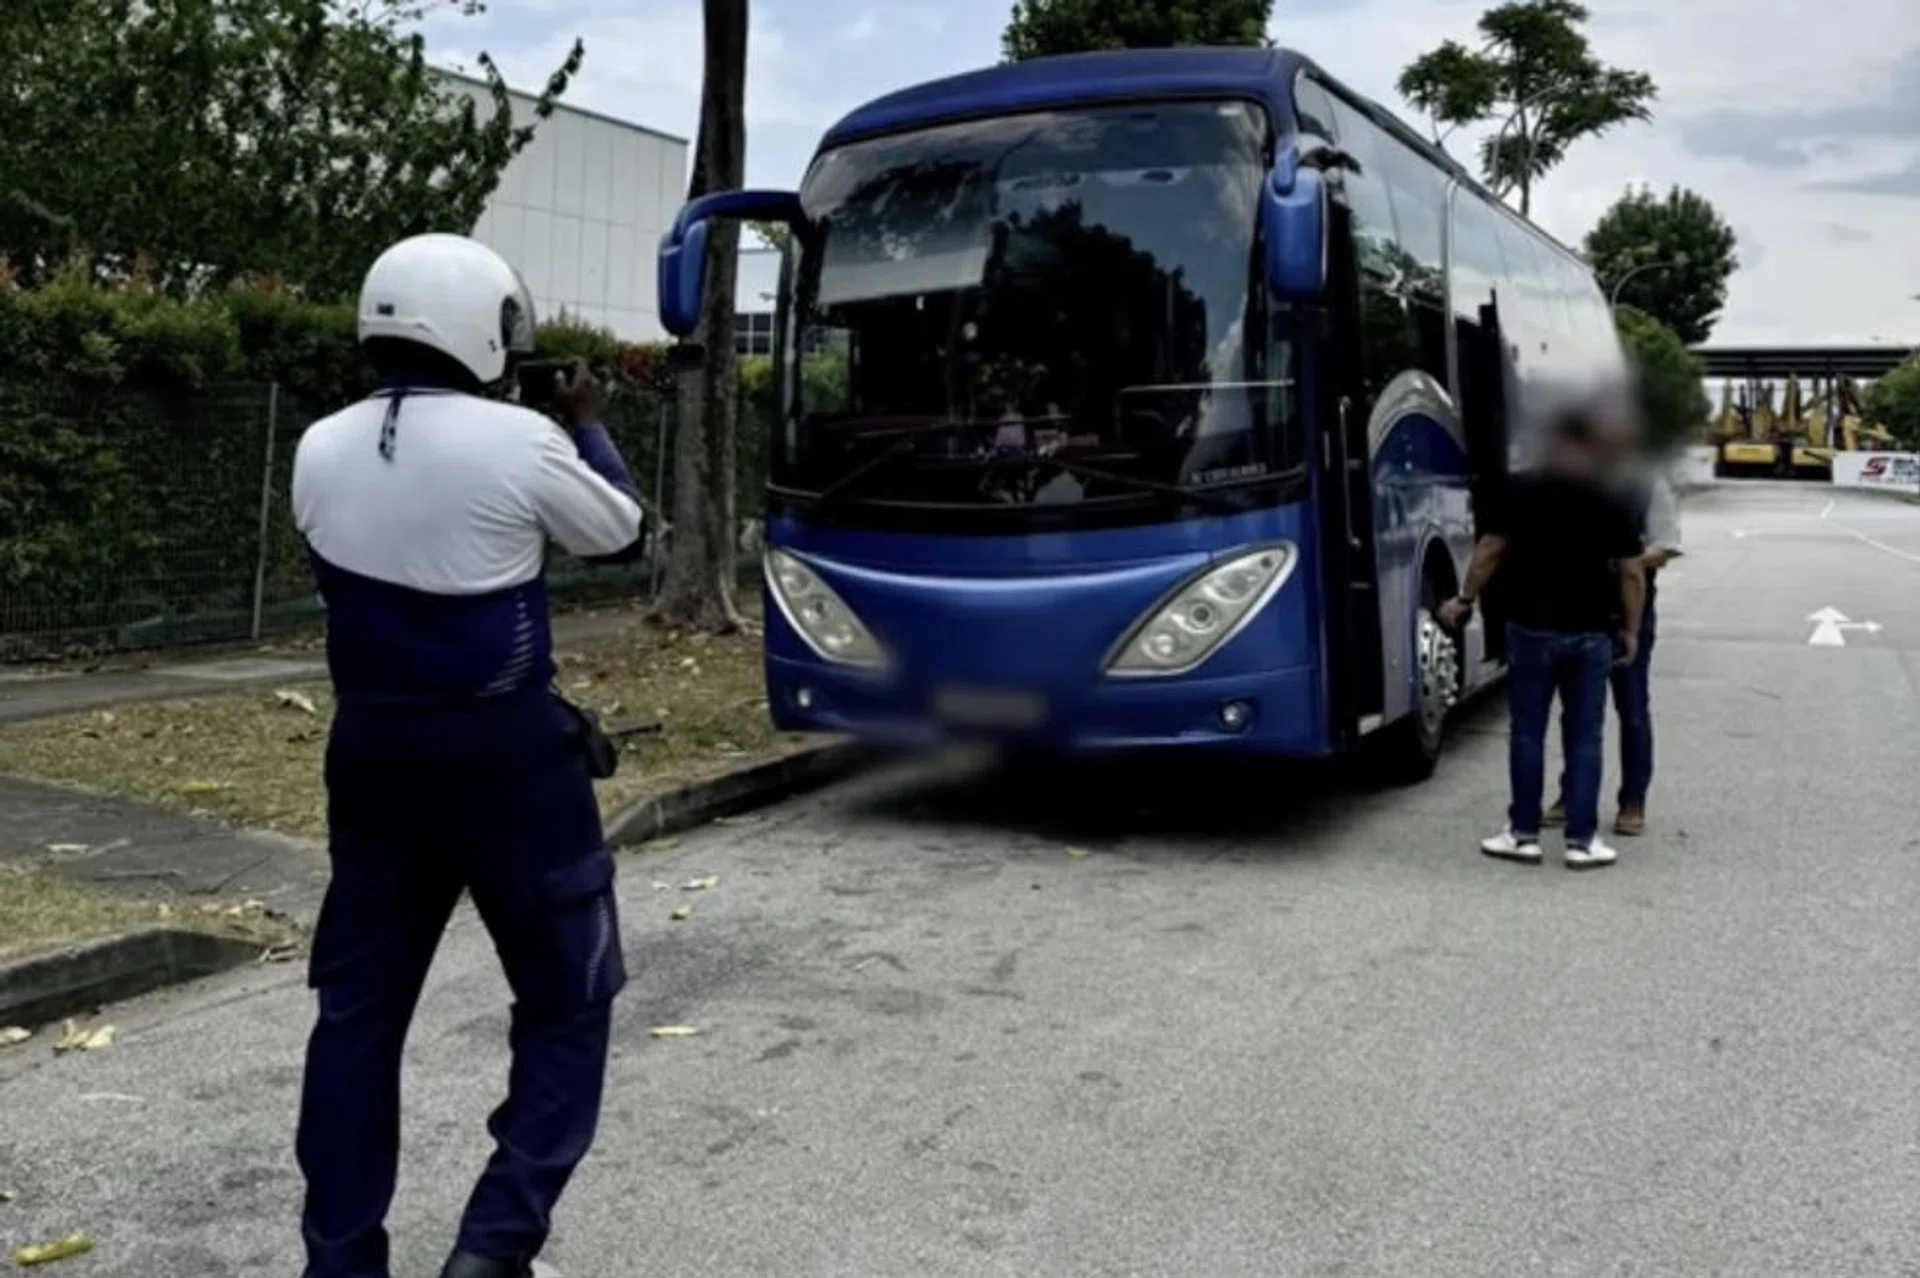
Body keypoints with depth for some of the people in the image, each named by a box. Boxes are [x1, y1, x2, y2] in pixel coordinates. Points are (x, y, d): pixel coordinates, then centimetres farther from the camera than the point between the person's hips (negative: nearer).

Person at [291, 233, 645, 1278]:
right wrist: (585, 427, 18)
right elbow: (619, 533, 2)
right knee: (567, 999, 9)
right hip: (505, 751, -5)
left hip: (370, 747, 6)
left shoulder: (320, 450, 1)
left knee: (359, 1006, 14)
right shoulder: (519, 443, -14)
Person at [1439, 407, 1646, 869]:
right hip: (1590, 633, 1)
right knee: (1584, 736, 6)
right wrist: (1631, 629, 10)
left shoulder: (1520, 492, -4)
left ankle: (1524, 833, 12)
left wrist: (1465, 600, 8)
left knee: (1527, 732, 7)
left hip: (1531, 628, -1)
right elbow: (1631, 573, 1)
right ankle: (1582, 839, 8)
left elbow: (1489, 551, -4)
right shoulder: (1610, 503, 0)